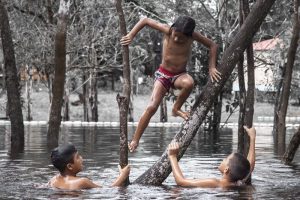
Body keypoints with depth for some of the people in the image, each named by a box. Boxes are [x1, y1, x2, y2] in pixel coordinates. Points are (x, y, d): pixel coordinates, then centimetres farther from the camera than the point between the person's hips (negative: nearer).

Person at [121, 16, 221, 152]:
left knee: (189, 83, -38)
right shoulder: (167, 31, -17)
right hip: (163, 74, -1)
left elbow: (212, 45, -2)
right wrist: (131, 35, -18)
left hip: (179, 75, 1)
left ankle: (176, 109, -12)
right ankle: (135, 140, -10)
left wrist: (212, 67, -11)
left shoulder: (192, 36, -14)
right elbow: (145, 21, -9)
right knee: (151, 107, -19)